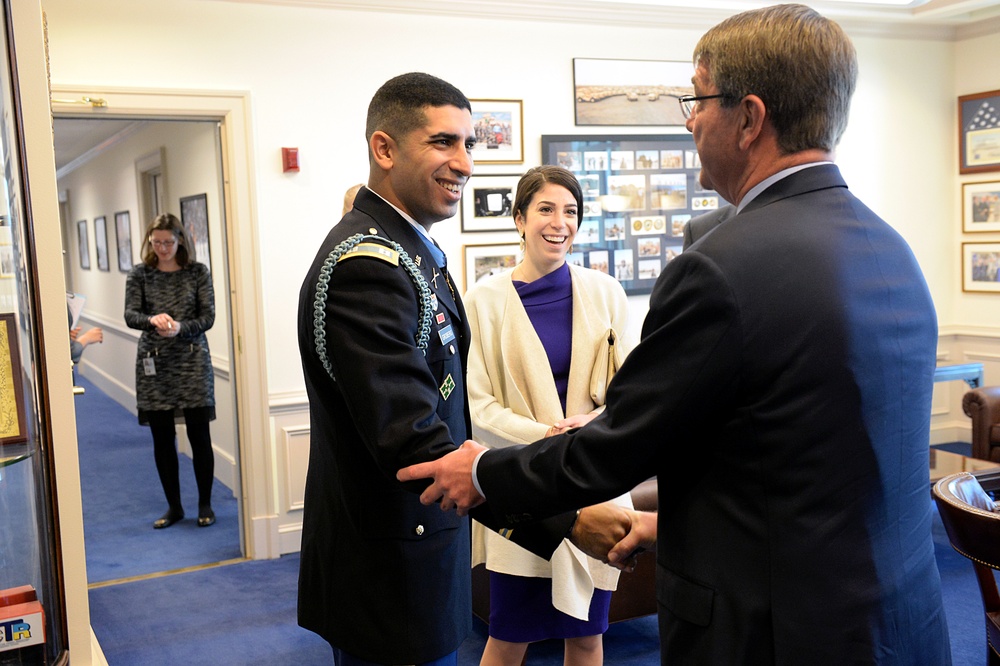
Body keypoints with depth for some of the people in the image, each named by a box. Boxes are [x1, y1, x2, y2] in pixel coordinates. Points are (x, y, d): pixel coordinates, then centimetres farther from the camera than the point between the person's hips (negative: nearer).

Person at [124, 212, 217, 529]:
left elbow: (208, 316, -3)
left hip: (192, 360, -2)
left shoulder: (197, 272, 2)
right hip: (154, 363, 2)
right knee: (162, 438, 7)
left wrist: (181, 328, -22)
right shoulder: (140, 275, 5)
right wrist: (152, 320, -27)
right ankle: (174, 506, 20)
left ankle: (205, 505, 15)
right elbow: (130, 315, -5)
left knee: (199, 435, 0)